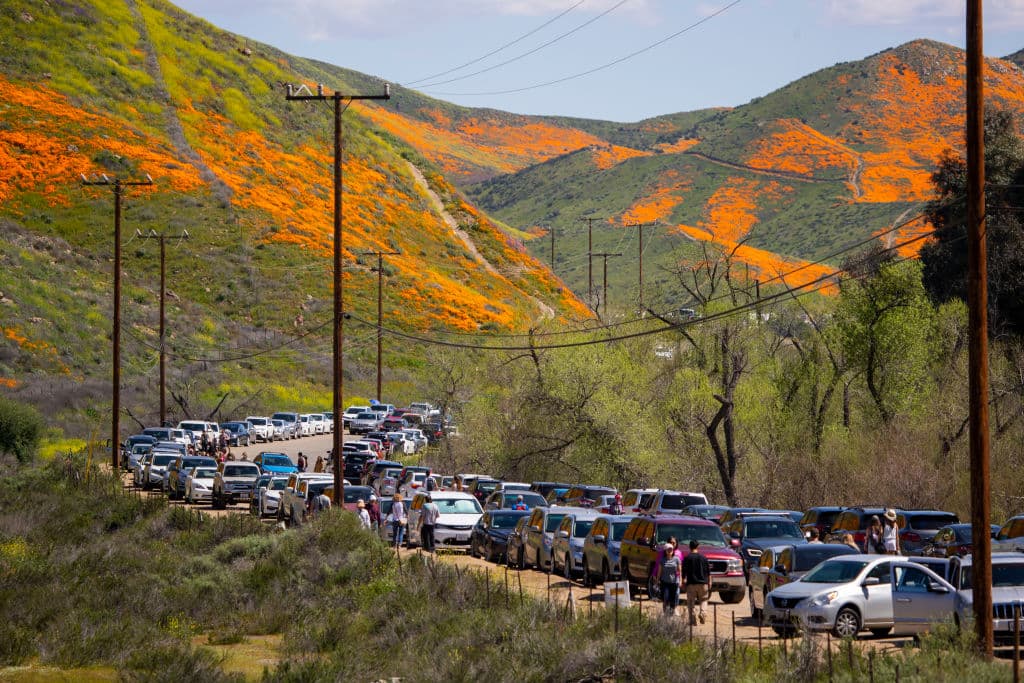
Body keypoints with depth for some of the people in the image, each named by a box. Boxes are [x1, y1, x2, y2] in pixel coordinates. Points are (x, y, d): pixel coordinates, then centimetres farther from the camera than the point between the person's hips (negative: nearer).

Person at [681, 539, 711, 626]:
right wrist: (709, 582, 13)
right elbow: (708, 572, 6)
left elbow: (684, 572, -5)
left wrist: (683, 582, 2)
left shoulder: (687, 558, -4)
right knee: (703, 600, 14)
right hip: (703, 583, 2)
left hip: (691, 583, -2)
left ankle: (693, 621, 1)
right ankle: (703, 612, -13)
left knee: (691, 603, 5)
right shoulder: (703, 558, 3)